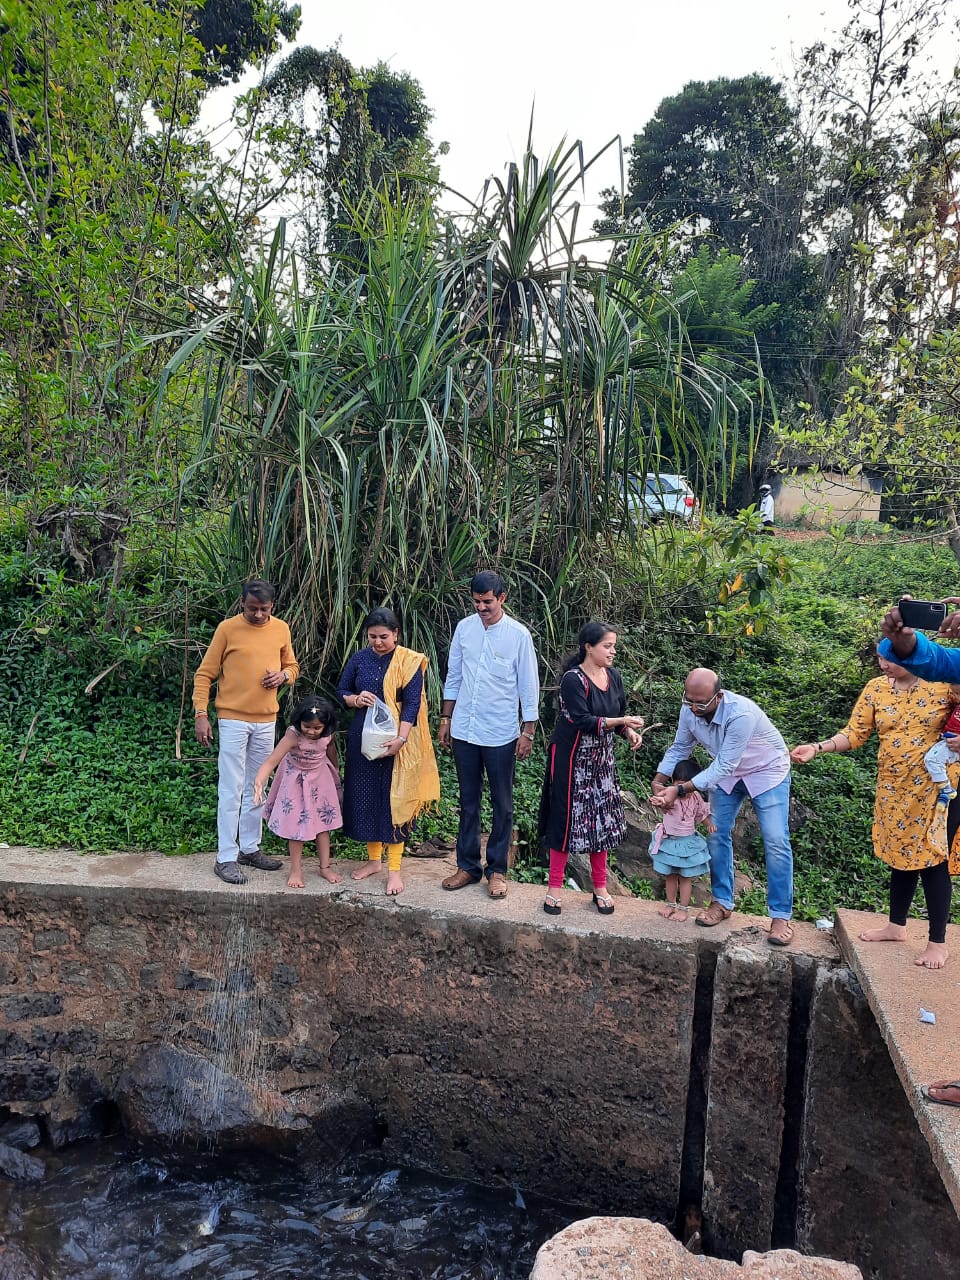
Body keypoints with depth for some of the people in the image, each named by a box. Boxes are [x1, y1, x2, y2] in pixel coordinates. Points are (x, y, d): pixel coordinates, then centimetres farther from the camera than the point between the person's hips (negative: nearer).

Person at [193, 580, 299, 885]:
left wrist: (284, 675, -7)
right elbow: (204, 674, -4)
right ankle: (226, 858, 3)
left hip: (266, 721, 5)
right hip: (233, 720, -5)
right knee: (231, 790, -4)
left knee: (256, 788, 14)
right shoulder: (227, 629, -7)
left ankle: (250, 848, 26)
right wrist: (201, 715, -12)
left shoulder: (281, 629, 5)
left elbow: (292, 666, 17)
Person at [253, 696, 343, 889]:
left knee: (324, 822, 11)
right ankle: (296, 869, 18)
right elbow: (272, 760, -42)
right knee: (296, 824, 2)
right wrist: (259, 782, -58)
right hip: (296, 781, -4)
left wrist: (336, 771, 20)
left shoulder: (328, 735, -21)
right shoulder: (293, 736, -34)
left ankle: (325, 867, 24)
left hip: (320, 779, 4)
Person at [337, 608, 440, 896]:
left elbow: (412, 704, -12)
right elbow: (340, 692, 11)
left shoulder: (409, 662, -7)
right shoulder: (359, 659, 5)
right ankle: (374, 859, 27)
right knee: (365, 797, 10)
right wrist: (356, 699, -12)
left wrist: (401, 739, -22)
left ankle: (394, 869, 8)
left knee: (394, 800, 0)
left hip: (397, 742, -4)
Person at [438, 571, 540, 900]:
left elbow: (529, 686, -5)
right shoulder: (464, 628, 2)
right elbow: (453, 677, 10)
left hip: (500, 734, -3)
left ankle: (497, 870, 20)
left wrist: (528, 732, -6)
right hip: (464, 731, 3)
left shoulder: (518, 635, -9)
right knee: (468, 801, 13)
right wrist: (445, 719, 9)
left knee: (502, 805, 8)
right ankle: (468, 866, 25)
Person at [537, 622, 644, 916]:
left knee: (602, 820, 9)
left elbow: (619, 713, 10)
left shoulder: (614, 676, 3)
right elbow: (583, 721, -25)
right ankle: (555, 887, 14)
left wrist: (629, 732, -10)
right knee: (566, 818, 0)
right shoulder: (573, 679, -18)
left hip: (601, 759, 6)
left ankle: (600, 887, 23)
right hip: (572, 759, -6)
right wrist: (621, 721, -31)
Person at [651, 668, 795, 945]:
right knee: (717, 834, 4)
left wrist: (679, 790, -39)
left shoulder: (741, 714, -40)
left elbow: (723, 766, -37)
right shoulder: (690, 710, -21)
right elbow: (679, 748, -5)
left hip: (767, 770, -6)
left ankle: (781, 916, -2)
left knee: (776, 841, -10)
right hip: (727, 772, 6)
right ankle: (722, 902, 18)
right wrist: (659, 782, -19)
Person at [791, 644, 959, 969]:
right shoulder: (876, 689, 0)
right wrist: (817, 748, -14)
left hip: (931, 788, -4)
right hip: (892, 789, 4)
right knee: (900, 856, 15)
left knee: (931, 859, 0)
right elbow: (855, 733, -2)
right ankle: (896, 926, 30)